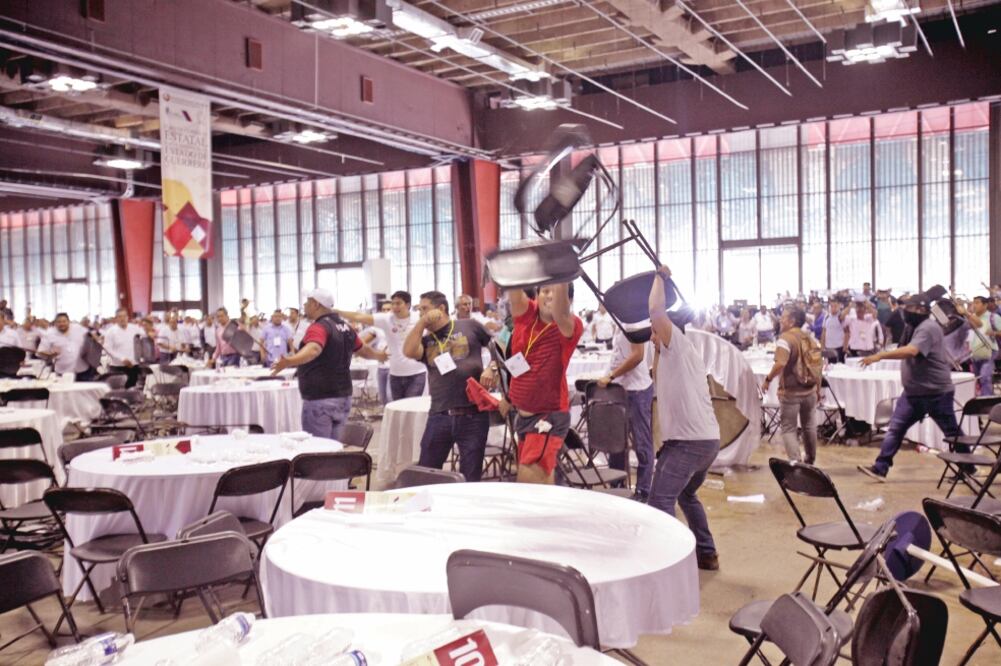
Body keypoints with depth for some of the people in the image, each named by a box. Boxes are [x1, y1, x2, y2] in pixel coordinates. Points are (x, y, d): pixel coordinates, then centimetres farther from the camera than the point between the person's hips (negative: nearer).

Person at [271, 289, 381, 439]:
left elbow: (313, 350, -36)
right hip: (343, 397, 8)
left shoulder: (320, 327, -14)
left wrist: (288, 362, -54)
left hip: (320, 399, -8)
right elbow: (364, 350, 27)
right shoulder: (345, 327, 11)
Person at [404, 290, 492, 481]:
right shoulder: (426, 340, 11)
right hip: (440, 415, 3)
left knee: (471, 476, 7)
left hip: (473, 414, -2)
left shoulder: (469, 326, 5)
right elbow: (408, 351, -10)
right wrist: (422, 322, -5)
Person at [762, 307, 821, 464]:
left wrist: (768, 379, -17)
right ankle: (810, 461, 33)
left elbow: (780, 364, -30)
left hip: (790, 392, -7)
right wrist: (818, 389, 20)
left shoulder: (785, 338, -16)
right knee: (809, 426, 19)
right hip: (809, 390, 7)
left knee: (788, 428, 1)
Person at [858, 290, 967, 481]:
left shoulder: (928, 328, -19)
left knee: (952, 432, 7)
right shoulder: (915, 327, 13)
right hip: (914, 391, 9)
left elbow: (911, 351, -36)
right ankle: (880, 468, -4)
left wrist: (880, 355, -39)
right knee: (895, 428, -1)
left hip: (936, 392, -9)